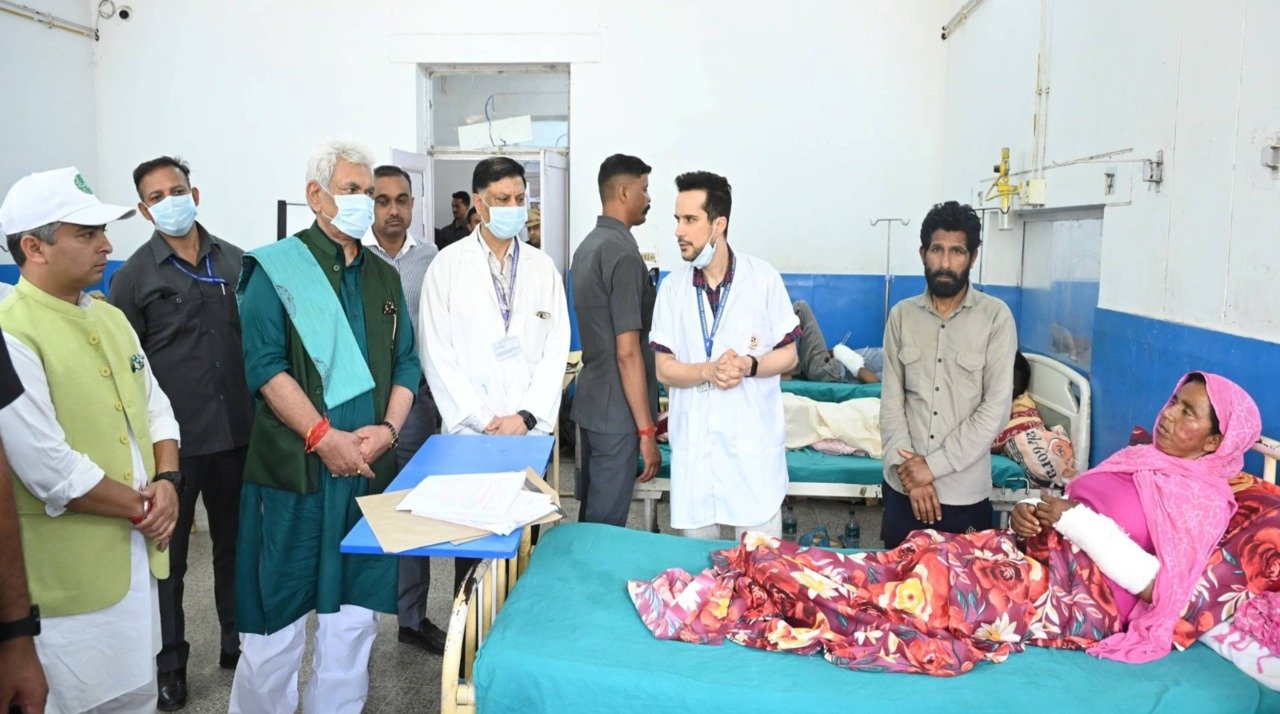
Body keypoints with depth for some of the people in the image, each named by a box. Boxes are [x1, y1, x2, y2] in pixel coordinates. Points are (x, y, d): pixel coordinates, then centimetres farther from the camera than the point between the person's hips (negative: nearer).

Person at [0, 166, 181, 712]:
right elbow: (50, 470, -22)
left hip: (139, 553, 7)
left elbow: (154, 407, 13)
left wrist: (167, 481, -4)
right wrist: (143, 508, -11)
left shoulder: (110, 318, 9)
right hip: (69, 571, -7)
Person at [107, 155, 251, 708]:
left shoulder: (236, 263, 5)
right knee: (168, 555, 10)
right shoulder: (133, 277, -3)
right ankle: (170, 663, 27)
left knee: (236, 544, 15)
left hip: (237, 435, 3)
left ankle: (238, 641, 33)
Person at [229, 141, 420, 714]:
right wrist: (323, 436, -18)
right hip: (293, 467, -4)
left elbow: (405, 364, 12)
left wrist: (387, 428, -5)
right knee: (278, 613, 4)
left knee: (354, 613, 11)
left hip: (370, 468, 5)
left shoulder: (384, 278, 15)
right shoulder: (275, 268, -1)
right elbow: (264, 365, -10)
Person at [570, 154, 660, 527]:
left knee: (589, 513, 19)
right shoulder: (623, 254, -18)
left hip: (589, 402, 9)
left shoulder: (587, 246, 10)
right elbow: (627, 352, -21)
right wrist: (646, 430, -17)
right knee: (607, 523, 2)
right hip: (616, 412, -9)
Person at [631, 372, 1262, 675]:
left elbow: (1147, 578, -13)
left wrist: (1075, 518, -15)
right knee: (918, 557, -16)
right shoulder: (1140, 459, 22)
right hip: (1040, 557, 8)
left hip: (1079, 599, -8)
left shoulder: (1204, 499, 0)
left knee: (932, 580, -26)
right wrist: (1030, 518, -2)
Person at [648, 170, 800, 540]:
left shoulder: (763, 278, -3)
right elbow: (664, 369, 2)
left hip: (754, 440, -2)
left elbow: (788, 356, 2)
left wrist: (749, 365, -18)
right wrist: (708, 370, -17)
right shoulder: (672, 286, 2)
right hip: (693, 440, 2)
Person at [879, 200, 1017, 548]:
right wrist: (908, 469, -10)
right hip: (903, 487, 2)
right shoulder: (901, 315, 3)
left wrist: (934, 465, -13)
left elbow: (995, 408, -11)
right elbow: (891, 400, 1)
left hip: (965, 492, -2)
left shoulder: (995, 317, -6)